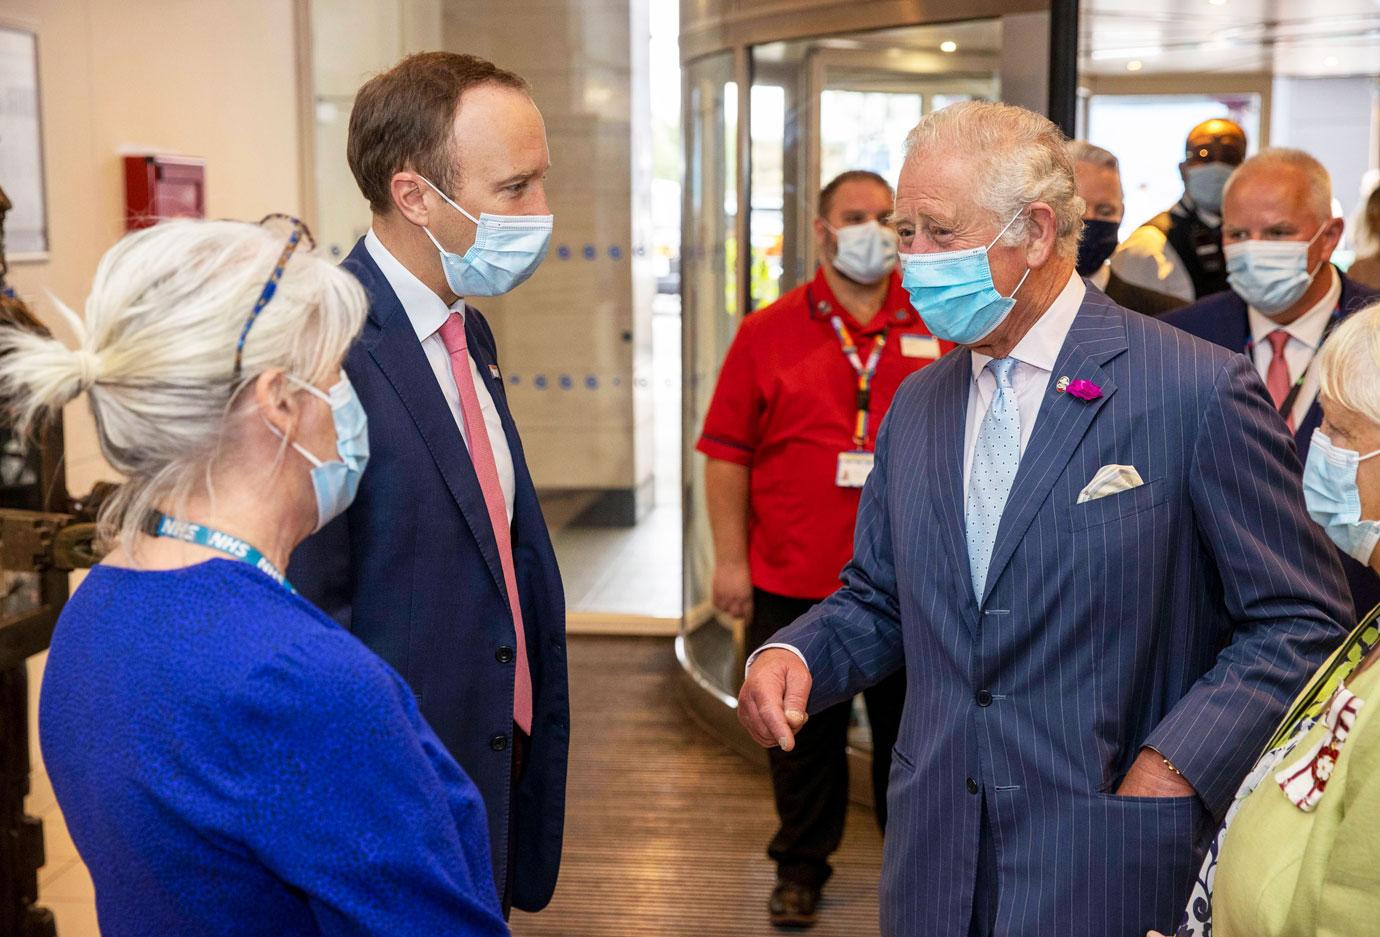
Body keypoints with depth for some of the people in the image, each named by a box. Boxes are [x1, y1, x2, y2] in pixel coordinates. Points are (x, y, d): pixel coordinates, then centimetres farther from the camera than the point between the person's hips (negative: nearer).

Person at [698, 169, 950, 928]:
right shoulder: (768, 333, -1)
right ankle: (801, 866, 29)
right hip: (795, 581, -1)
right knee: (805, 733, 12)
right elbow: (726, 451, -2)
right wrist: (730, 560, -5)